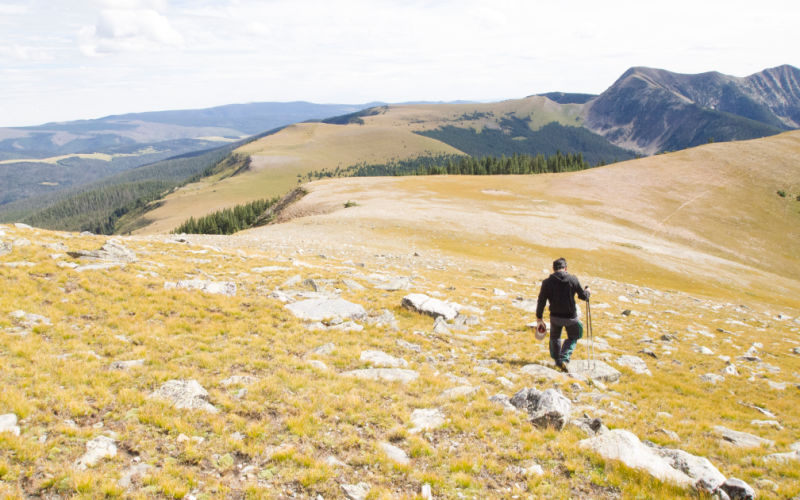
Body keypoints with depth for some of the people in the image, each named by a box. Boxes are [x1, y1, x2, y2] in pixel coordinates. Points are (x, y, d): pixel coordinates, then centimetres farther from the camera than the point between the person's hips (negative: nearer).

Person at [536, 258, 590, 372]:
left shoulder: (547, 282, -8)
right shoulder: (573, 280, -10)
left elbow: (541, 301, -5)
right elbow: (583, 296, 0)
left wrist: (539, 318, 5)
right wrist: (587, 291, 24)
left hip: (555, 316, 1)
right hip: (570, 317, -1)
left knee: (555, 337, 26)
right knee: (572, 338, 19)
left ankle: (557, 360, 32)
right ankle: (564, 359, 0)